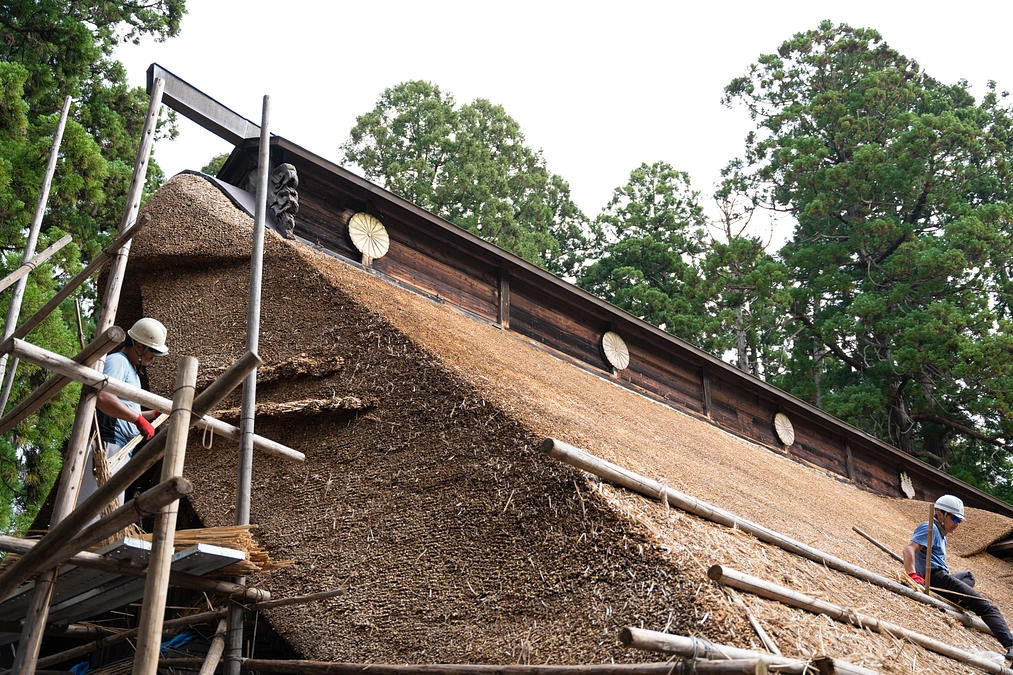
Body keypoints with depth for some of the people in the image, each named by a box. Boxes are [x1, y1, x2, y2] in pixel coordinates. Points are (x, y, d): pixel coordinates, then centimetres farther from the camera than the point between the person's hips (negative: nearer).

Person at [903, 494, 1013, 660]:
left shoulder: (940, 534, 24)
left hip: (939, 578, 10)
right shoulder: (930, 528, -6)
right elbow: (909, 549, -22)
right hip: (937, 578, -10)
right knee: (988, 608, -16)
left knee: (968, 576, 40)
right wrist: (912, 575, -33)